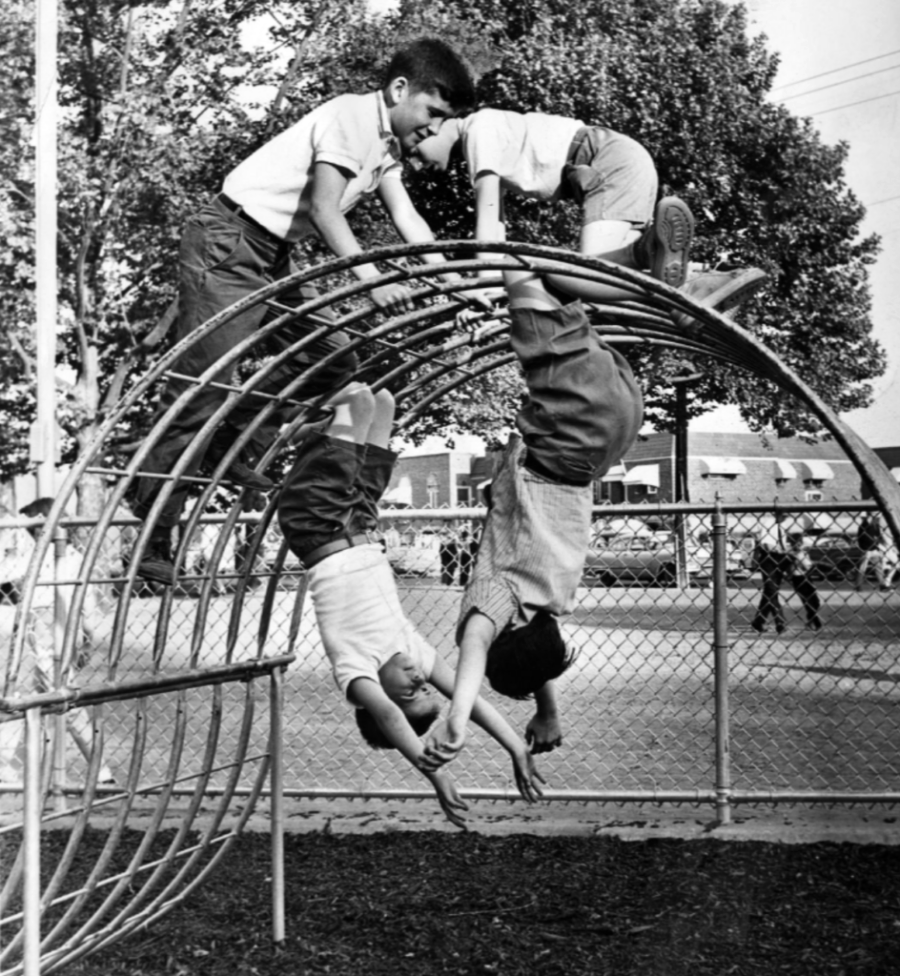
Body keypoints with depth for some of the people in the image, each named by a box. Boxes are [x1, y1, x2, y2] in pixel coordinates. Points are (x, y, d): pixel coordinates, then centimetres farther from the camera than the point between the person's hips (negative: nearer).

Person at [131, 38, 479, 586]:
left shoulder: (388, 146, 10)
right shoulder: (352, 117, -18)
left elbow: (407, 219, 4)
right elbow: (323, 206, -28)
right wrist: (372, 278, -38)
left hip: (275, 254, 9)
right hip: (227, 245, -9)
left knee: (334, 361, 6)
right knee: (201, 389, -9)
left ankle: (233, 450, 15)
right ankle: (152, 536, -2)